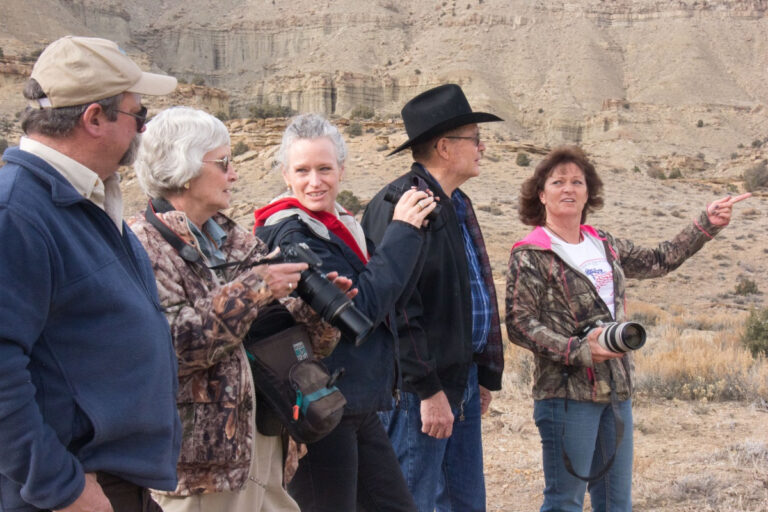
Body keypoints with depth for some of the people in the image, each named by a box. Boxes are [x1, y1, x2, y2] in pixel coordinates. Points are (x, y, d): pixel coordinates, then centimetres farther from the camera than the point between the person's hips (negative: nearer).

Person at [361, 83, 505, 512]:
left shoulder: (459, 204, 15)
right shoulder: (400, 203, -16)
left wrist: (486, 375, 17)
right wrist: (428, 390, -20)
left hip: (463, 381, 10)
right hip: (422, 387, -9)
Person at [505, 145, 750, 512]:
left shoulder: (604, 245, 12)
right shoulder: (530, 256, -8)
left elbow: (658, 261, 25)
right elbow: (519, 325, -14)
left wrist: (706, 224, 22)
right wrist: (579, 351, -24)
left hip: (617, 389, 7)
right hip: (567, 393, -7)